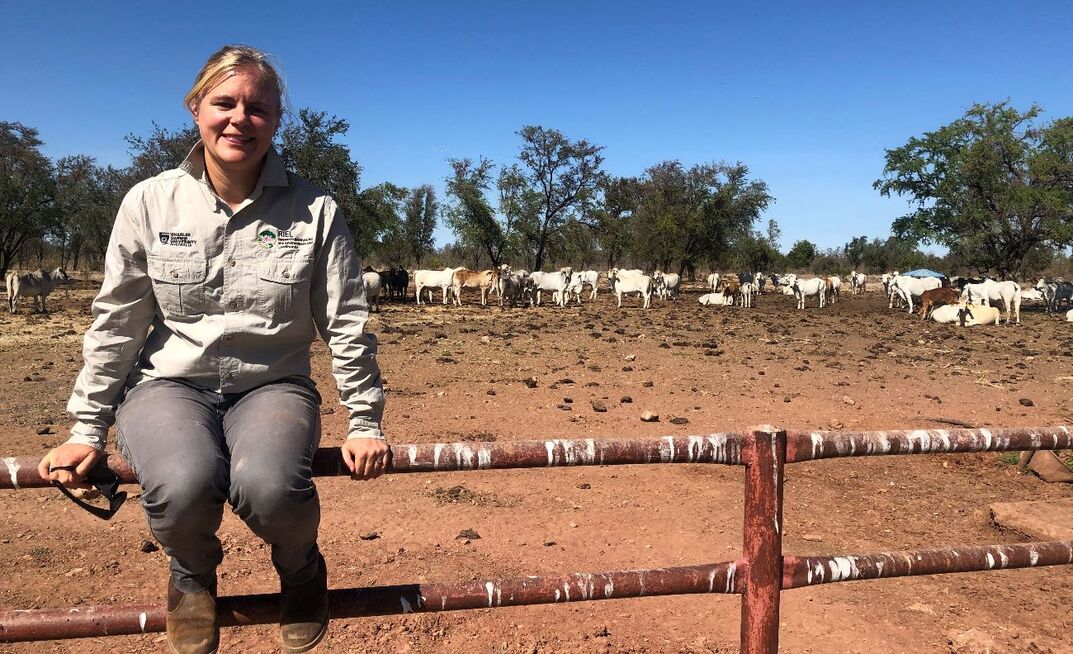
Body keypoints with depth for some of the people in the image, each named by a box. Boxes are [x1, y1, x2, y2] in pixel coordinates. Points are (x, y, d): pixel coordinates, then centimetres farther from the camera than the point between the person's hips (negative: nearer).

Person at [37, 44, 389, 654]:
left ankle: (302, 569, 6)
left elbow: (348, 326, 0)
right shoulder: (150, 202, 0)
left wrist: (366, 423, 1)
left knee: (269, 487, -33)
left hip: (272, 385, -1)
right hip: (170, 382, 1)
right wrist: (88, 430, 5)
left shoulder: (315, 211, -4)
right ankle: (193, 573, 8)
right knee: (183, 484, -32)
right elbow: (117, 323, 5)